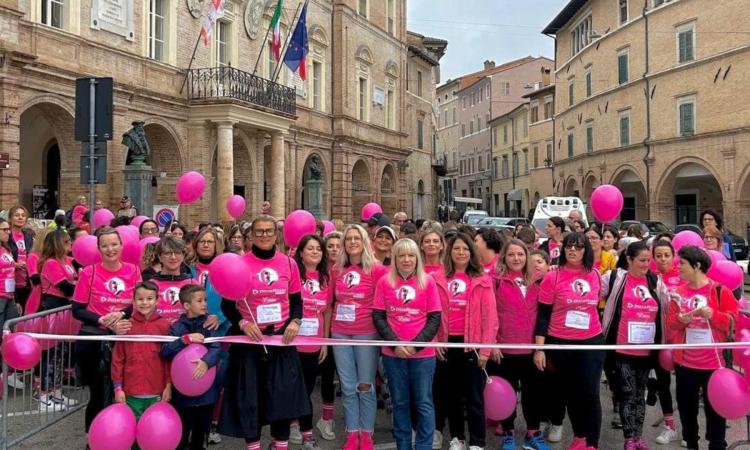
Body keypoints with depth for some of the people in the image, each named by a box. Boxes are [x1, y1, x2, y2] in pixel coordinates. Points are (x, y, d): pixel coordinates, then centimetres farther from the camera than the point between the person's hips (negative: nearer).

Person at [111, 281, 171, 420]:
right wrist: (118, 388, 1)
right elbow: (117, 358, 3)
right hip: (131, 392, 1)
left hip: (157, 393, -1)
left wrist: (169, 385, -2)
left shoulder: (165, 325, -2)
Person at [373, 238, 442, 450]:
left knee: (424, 403, 5)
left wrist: (416, 344, -12)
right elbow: (378, 316, 0)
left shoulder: (428, 282, -1)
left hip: (423, 353, -1)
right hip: (393, 353, 1)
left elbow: (434, 318, -2)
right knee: (399, 402, 12)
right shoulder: (384, 282, 1)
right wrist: (395, 343, -11)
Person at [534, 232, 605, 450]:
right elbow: (543, 315, -8)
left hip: (592, 341, 1)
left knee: (590, 393, -3)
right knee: (570, 392, 14)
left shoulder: (595, 275, 0)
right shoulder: (552, 277, -10)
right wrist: (539, 348, -12)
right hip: (560, 343, -1)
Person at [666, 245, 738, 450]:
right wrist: (681, 319, -21)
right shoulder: (679, 292, 4)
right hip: (684, 360, 4)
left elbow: (732, 322, -10)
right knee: (686, 405, 13)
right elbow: (670, 322, 0)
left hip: (713, 361, -4)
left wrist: (711, 314, -25)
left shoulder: (720, 290, -8)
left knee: (714, 406, 7)